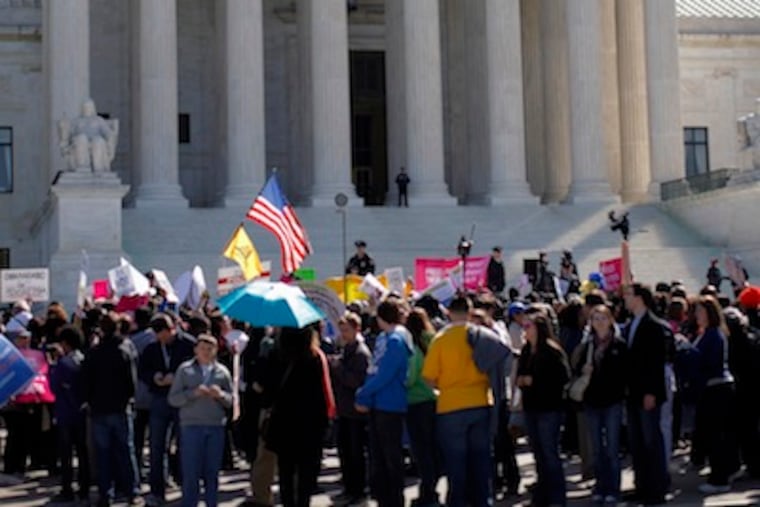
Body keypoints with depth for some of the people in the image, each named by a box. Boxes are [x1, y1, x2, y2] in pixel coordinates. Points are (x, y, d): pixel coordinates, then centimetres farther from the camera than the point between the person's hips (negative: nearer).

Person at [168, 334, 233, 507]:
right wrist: (194, 393, -14)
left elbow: (232, 400, 8)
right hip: (192, 426, -2)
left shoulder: (222, 371, 9)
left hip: (216, 427, 2)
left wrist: (220, 395, -12)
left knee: (212, 472, 6)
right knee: (190, 473, -1)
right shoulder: (185, 369, 5)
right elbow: (173, 399, -1)